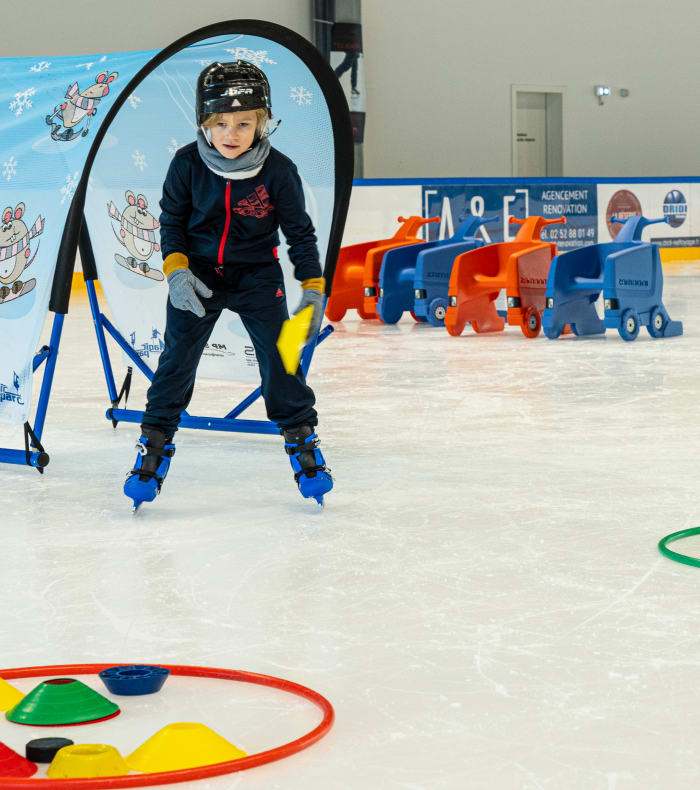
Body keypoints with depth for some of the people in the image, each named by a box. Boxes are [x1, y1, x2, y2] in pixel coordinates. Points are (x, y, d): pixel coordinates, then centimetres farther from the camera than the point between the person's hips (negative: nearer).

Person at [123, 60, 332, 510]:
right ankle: (155, 442, 12)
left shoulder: (278, 171, -15)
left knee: (280, 357, -4)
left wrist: (314, 289, -7)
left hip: (257, 274, 0)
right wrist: (176, 271, -14)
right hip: (197, 274, 1)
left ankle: (302, 438, 14)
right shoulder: (187, 165, -12)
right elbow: (172, 221, 0)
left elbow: (300, 232, -4)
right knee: (177, 358, -2)